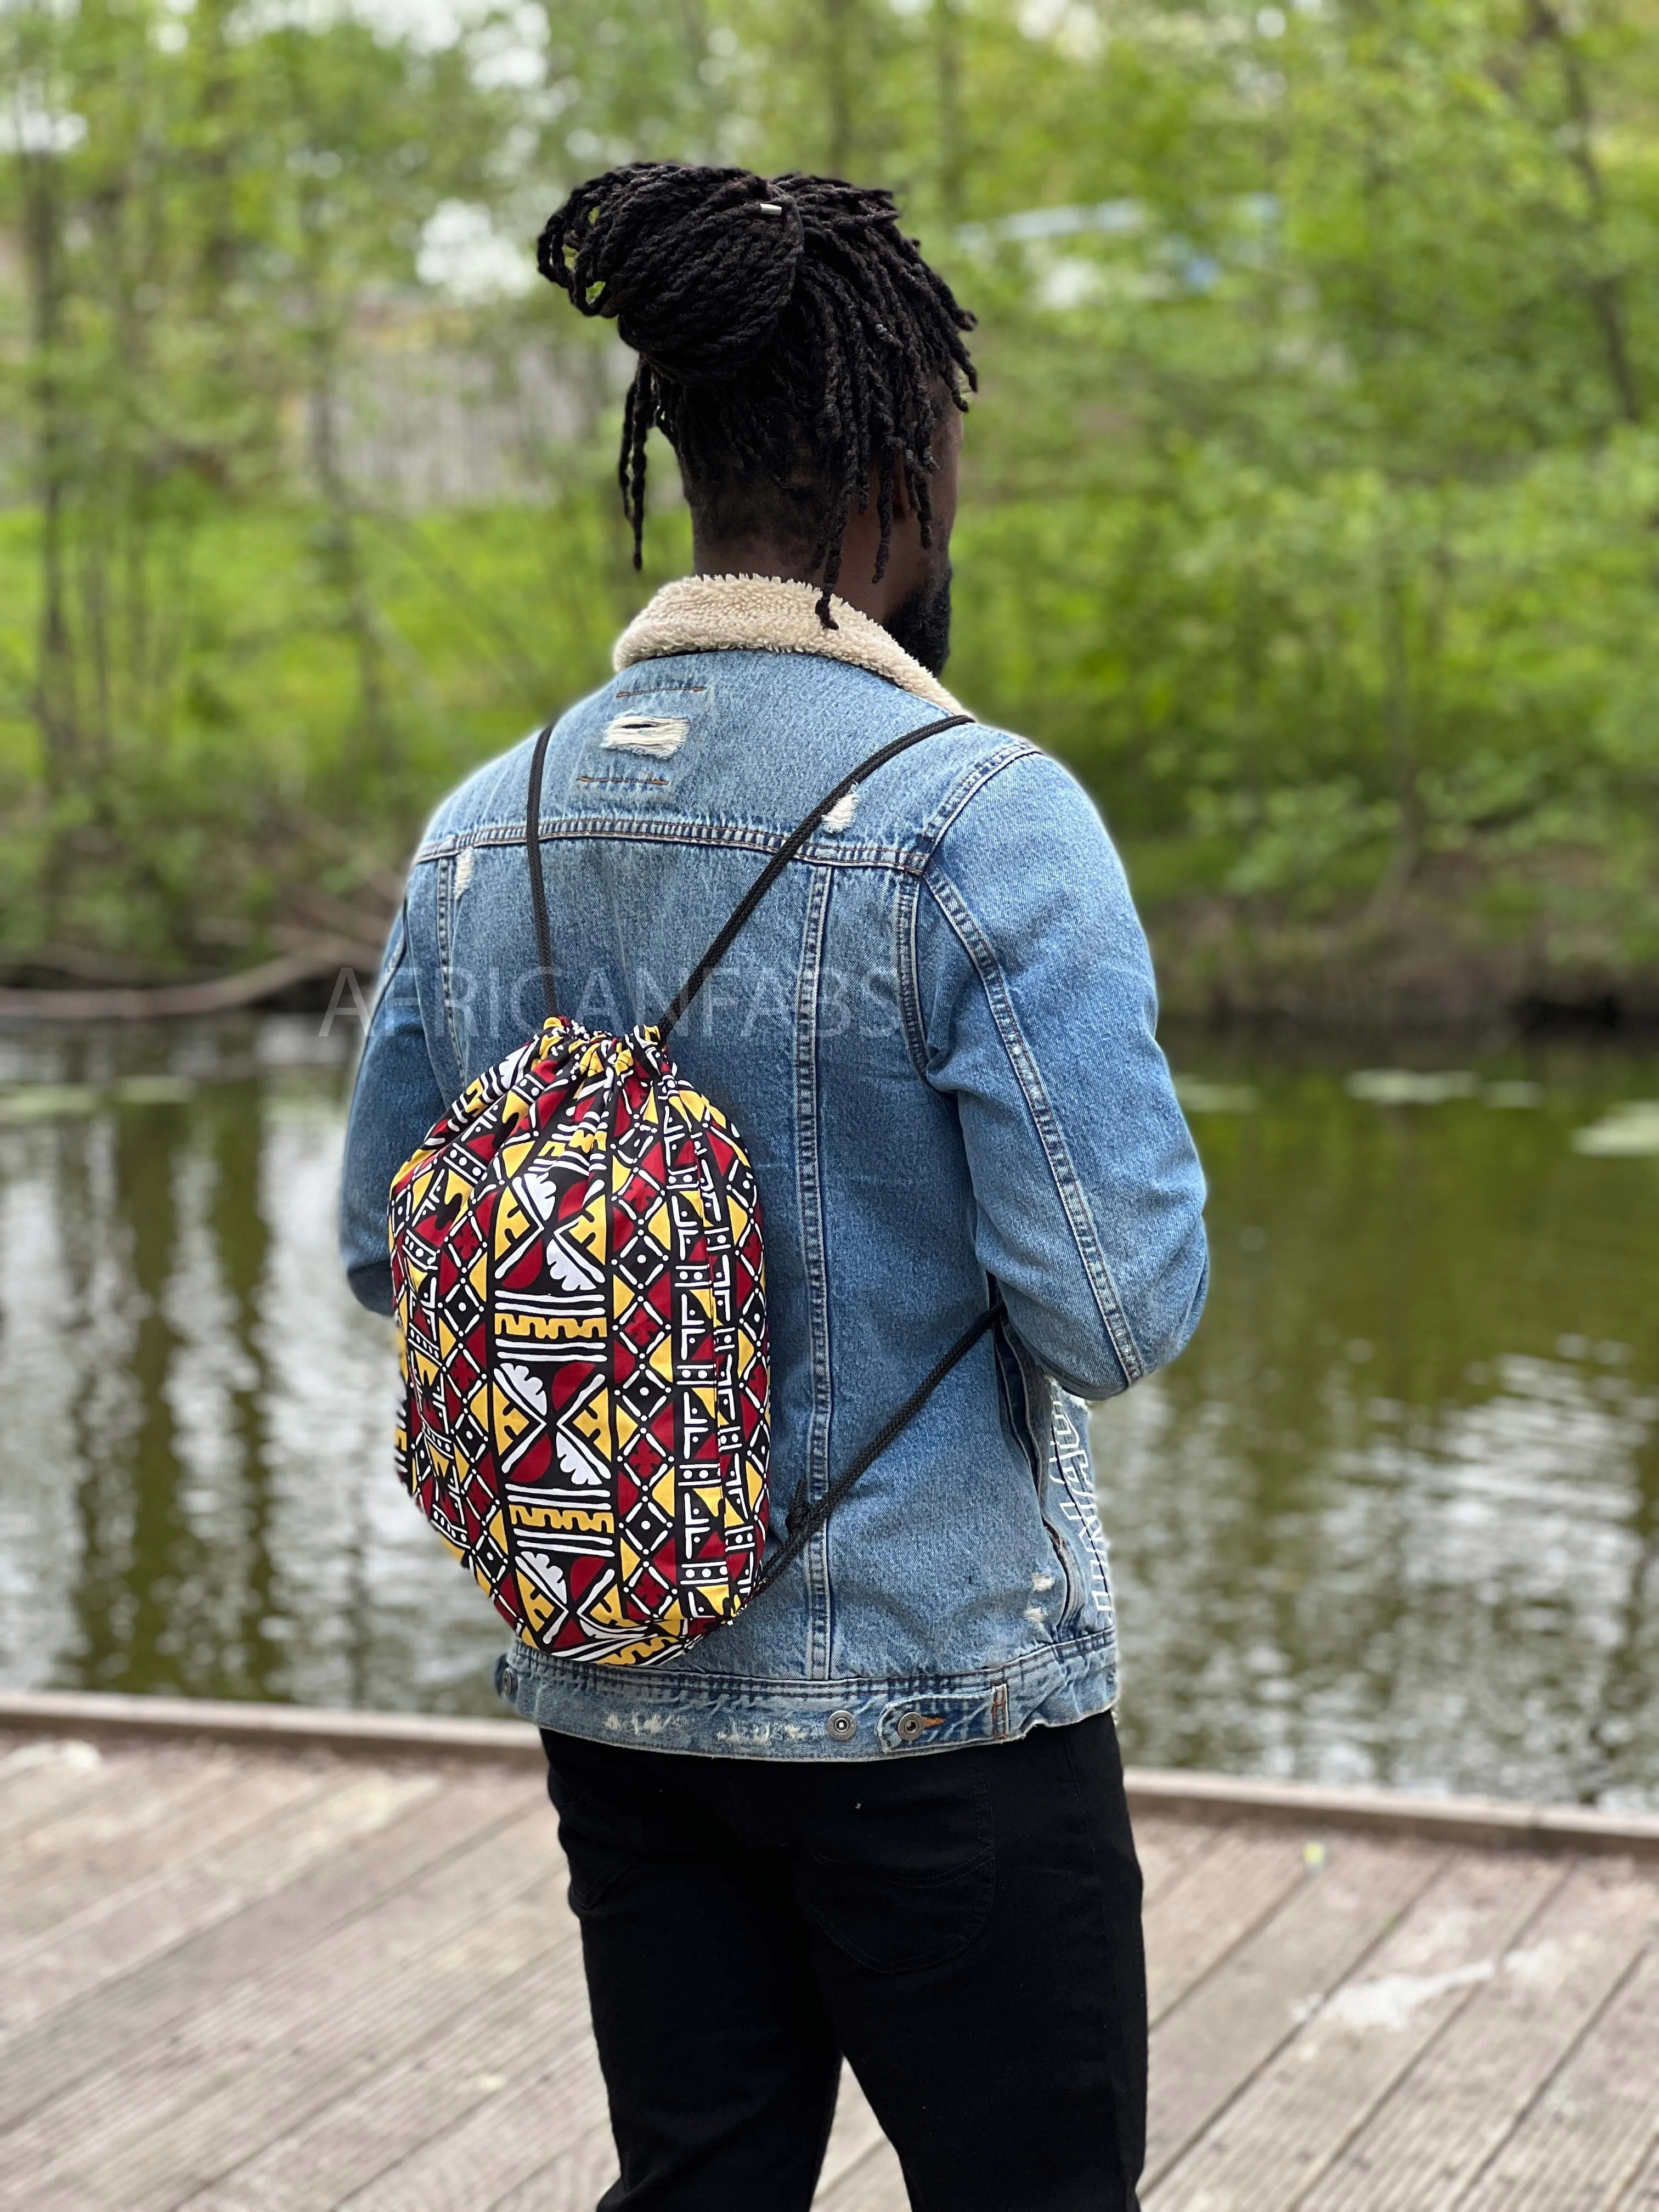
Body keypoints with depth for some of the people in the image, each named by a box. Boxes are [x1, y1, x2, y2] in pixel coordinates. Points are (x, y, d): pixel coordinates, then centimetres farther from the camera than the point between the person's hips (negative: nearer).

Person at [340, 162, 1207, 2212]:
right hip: (931, 1693, -5)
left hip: (608, 1683, 6)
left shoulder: (485, 830, 0)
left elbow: (383, 1249, 8)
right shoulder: (979, 817, -18)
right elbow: (1120, 1306, -19)